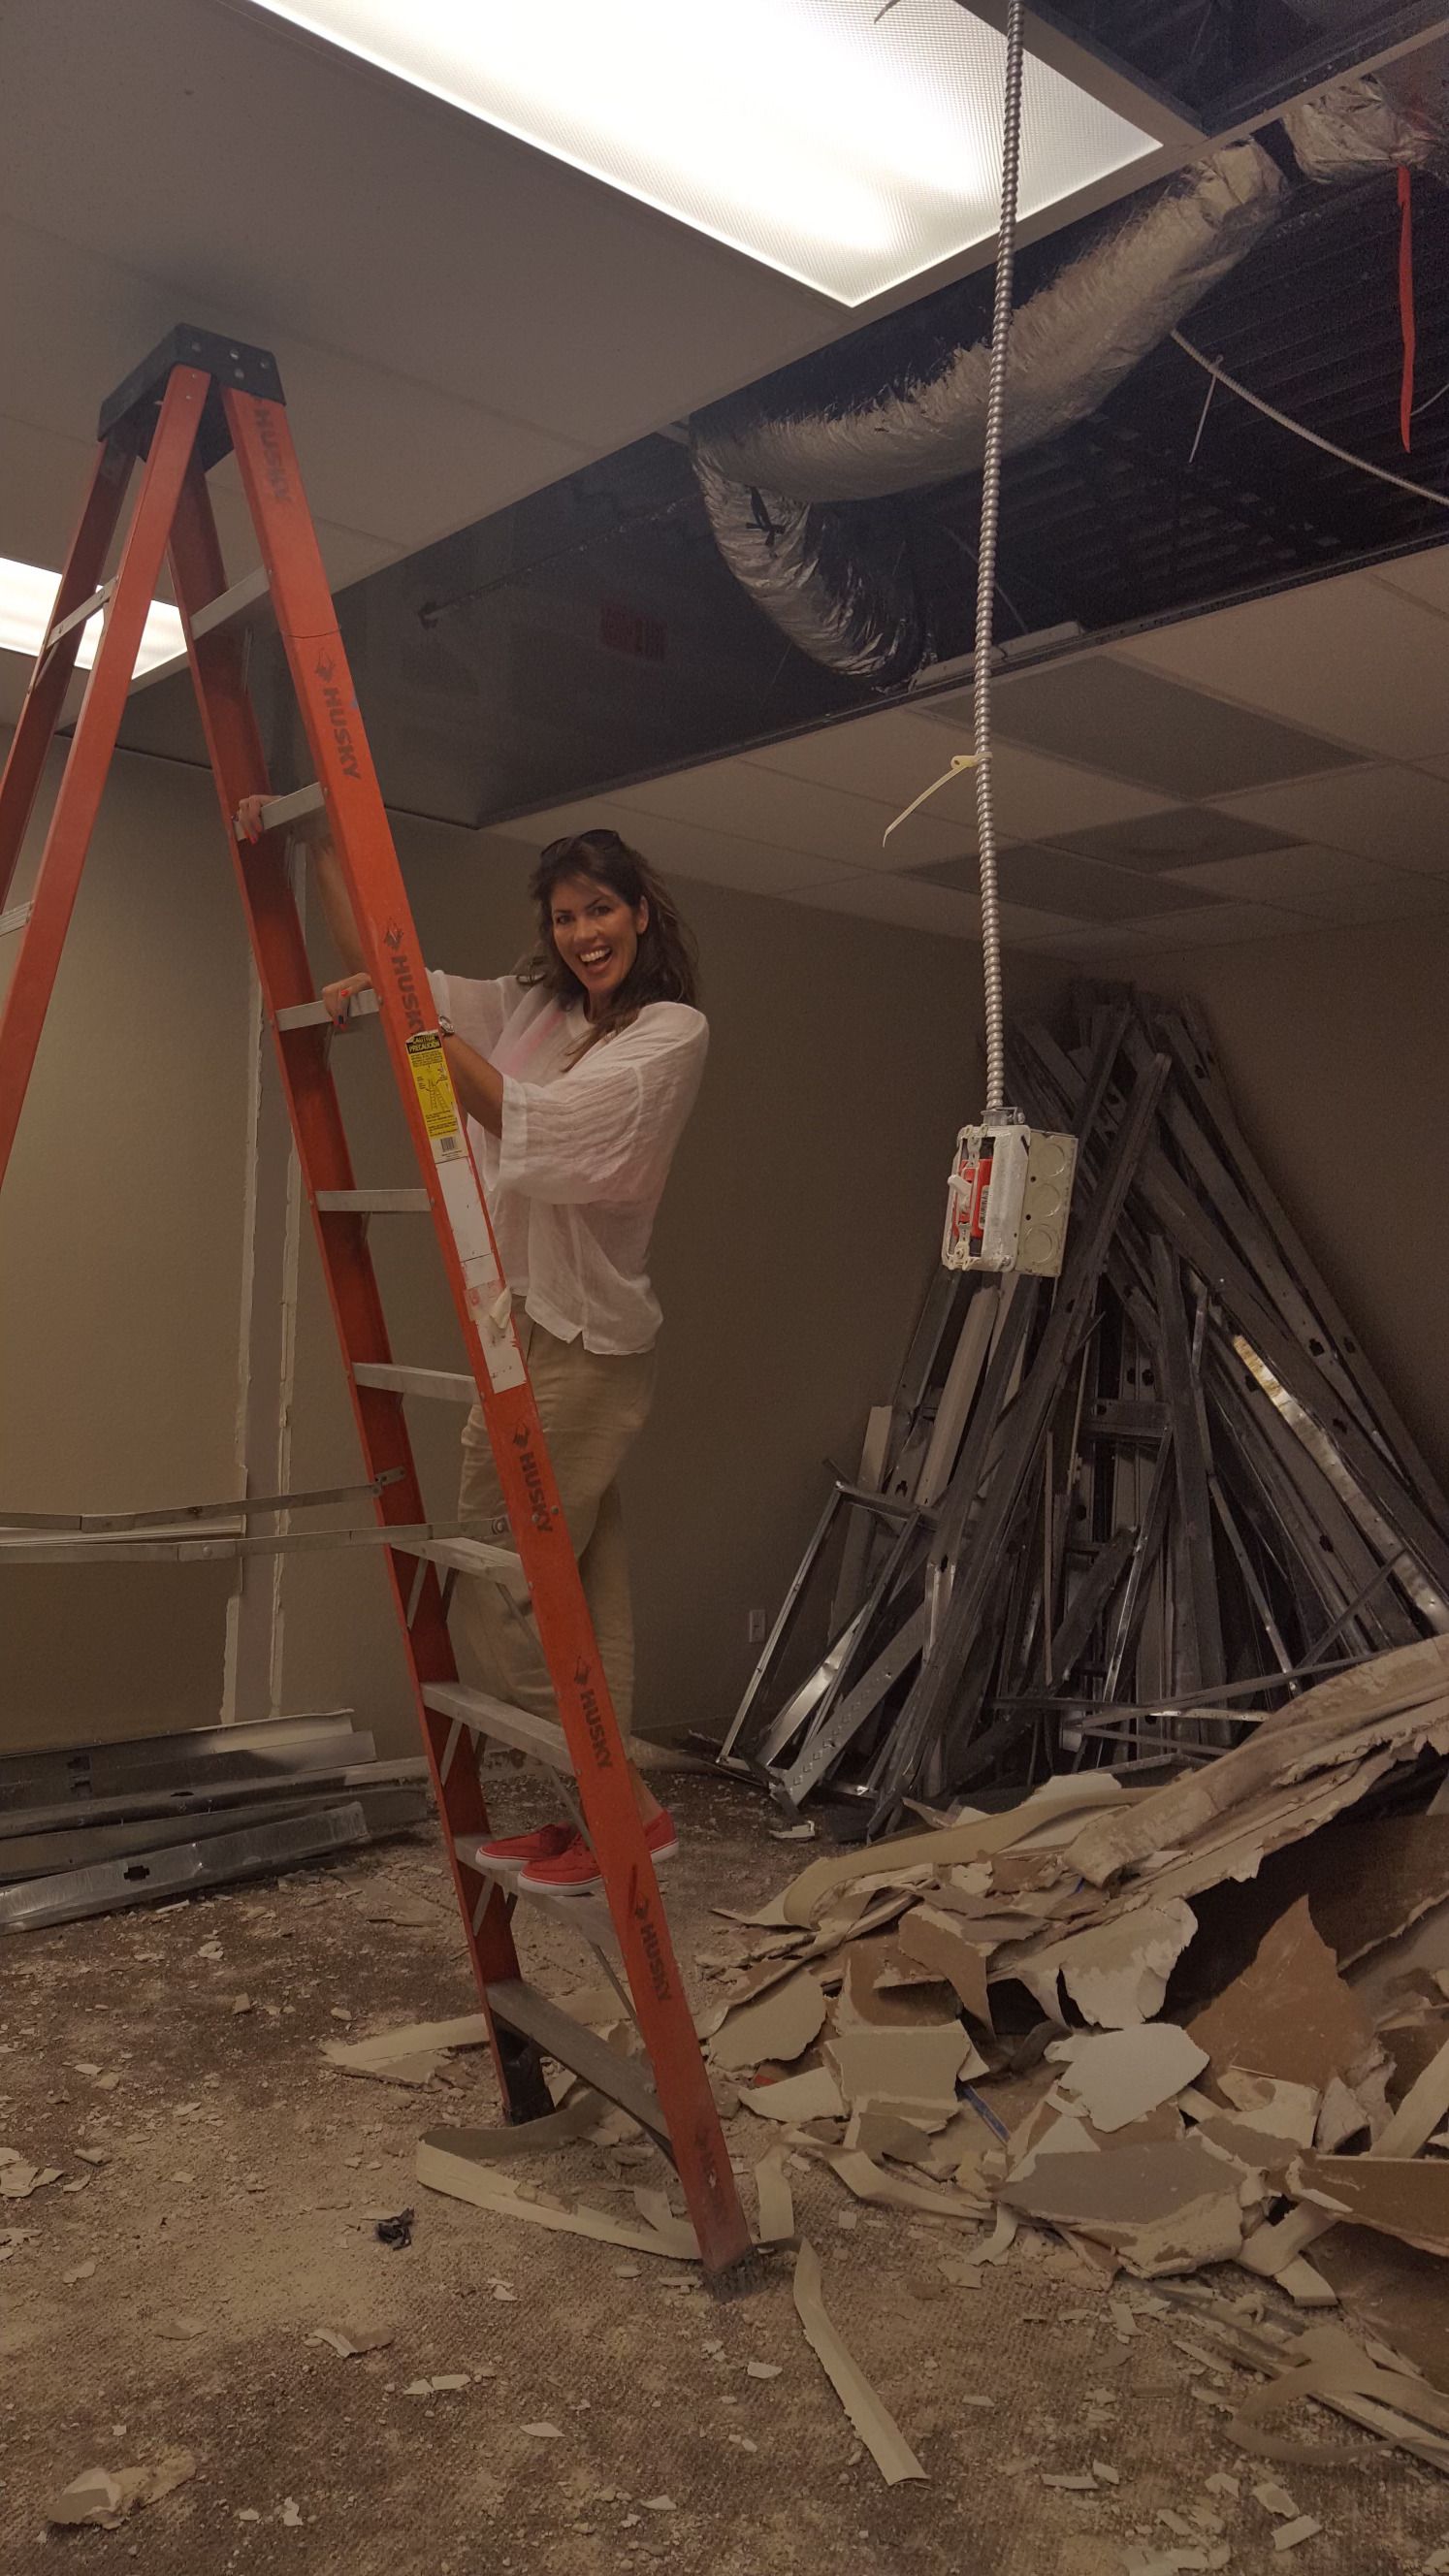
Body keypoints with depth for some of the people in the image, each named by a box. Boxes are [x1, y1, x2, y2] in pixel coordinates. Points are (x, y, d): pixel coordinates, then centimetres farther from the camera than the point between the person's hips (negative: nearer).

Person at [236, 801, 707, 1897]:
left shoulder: (673, 1029, -6)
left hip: (585, 1340, -7)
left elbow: (536, 1121, -19)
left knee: (497, 1588, -6)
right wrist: (321, 847, 8)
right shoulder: (531, 1006, 15)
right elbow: (392, 973, 15)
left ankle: (629, 1804, 6)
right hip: (522, 1324, 8)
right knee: (579, 1586, 12)